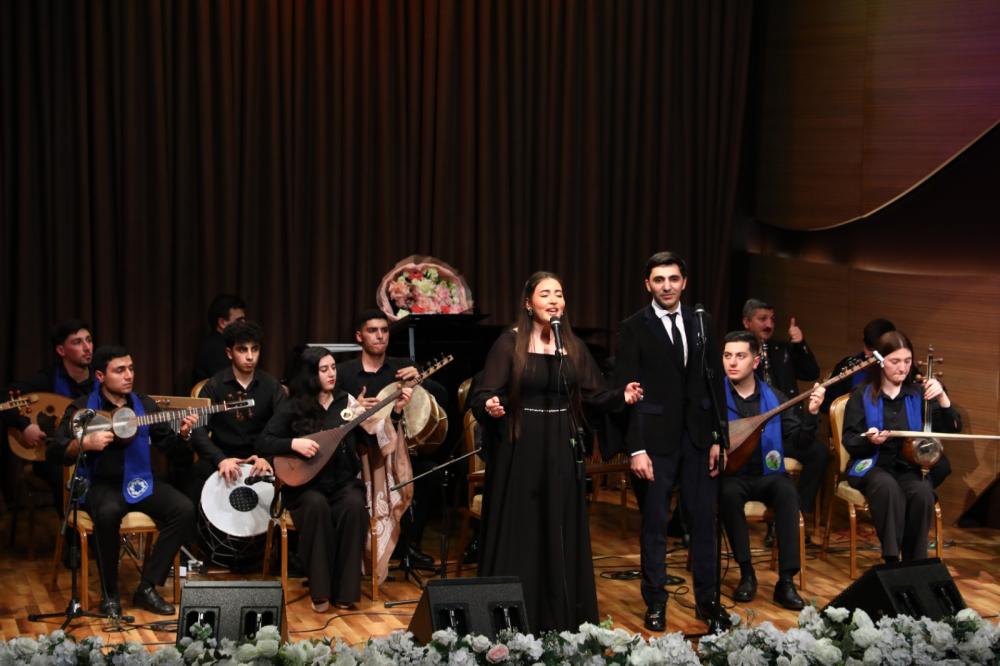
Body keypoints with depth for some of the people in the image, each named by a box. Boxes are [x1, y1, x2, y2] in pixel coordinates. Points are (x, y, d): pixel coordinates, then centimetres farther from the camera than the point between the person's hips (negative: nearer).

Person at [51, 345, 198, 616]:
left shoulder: (144, 404, 9)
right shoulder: (82, 408, -3)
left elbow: (165, 441, 12)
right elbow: (56, 451, -8)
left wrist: (182, 434, -10)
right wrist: (85, 443, -25)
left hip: (139, 481, 4)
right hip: (101, 484, -4)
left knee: (184, 509, -20)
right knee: (108, 513, -39)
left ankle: (147, 588, -13)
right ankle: (109, 594, -20)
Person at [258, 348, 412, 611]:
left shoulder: (347, 401, 8)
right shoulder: (293, 407, 0)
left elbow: (376, 436, 4)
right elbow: (262, 443, -5)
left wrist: (396, 411, -9)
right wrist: (293, 443, -20)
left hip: (344, 482, 2)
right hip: (306, 484, -2)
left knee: (354, 506, -31)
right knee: (317, 506, -35)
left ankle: (345, 590, -21)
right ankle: (319, 591, -25)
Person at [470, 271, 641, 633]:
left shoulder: (573, 346, 7)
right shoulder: (509, 343, -6)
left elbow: (594, 396, 6)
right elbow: (482, 396, -11)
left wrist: (623, 396, -13)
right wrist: (489, 408, -33)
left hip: (561, 452, 4)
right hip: (519, 452, -4)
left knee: (562, 535, 7)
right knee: (518, 535, 0)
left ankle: (563, 620, 15)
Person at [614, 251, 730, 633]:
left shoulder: (701, 324, 8)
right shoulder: (634, 329, -3)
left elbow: (716, 383, 9)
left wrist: (718, 438, 4)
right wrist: (636, 448, -13)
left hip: (698, 439, 3)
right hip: (656, 440, -3)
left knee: (704, 522, 5)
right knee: (654, 526, 6)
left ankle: (708, 600, 16)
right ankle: (655, 603, 17)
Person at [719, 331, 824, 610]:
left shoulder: (774, 398, 6)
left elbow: (800, 441, 1)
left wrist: (811, 413, -14)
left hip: (766, 475, 2)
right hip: (731, 475, -2)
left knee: (786, 491, -30)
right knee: (729, 493, -35)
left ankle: (786, 582, -28)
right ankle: (746, 574, -20)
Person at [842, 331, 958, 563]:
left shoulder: (918, 394, 6)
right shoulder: (862, 395, 1)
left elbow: (952, 429, -1)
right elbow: (850, 442, -1)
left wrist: (942, 397, -16)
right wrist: (868, 440, -23)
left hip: (911, 466, 2)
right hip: (873, 465, -2)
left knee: (922, 492, -32)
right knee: (888, 487, -37)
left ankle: (915, 561, -18)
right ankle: (891, 557, -30)